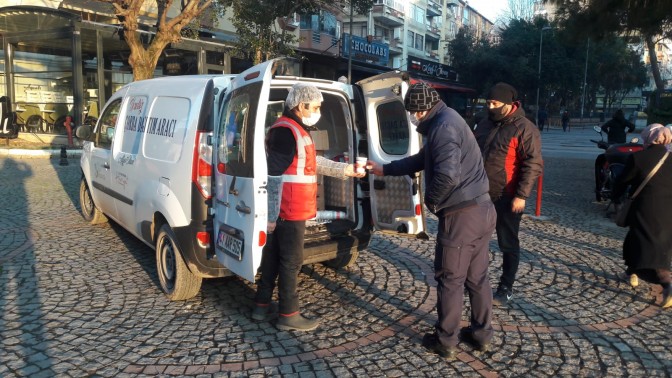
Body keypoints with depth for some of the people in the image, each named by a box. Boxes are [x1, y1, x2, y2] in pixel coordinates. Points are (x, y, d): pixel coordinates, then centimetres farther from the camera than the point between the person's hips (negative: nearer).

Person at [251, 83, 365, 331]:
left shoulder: (296, 130, 16)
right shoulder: (285, 131, -18)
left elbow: (314, 161, 23)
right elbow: (274, 177, -22)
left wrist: (345, 170, 21)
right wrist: (271, 214, -22)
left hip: (288, 210, 10)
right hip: (289, 211, -10)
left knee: (274, 256, 17)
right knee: (291, 261, 0)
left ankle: (262, 306, 30)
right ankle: (288, 316, 14)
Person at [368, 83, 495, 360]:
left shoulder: (444, 126, -17)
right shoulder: (445, 121, 17)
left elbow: (447, 175, -30)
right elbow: (421, 160, 27)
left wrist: (431, 201, -11)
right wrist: (384, 169, 30)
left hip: (461, 215, -10)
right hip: (481, 210, 10)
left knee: (450, 279, 4)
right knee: (477, 277, 18)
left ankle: (445, 341, 17)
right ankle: (482, 334, 31)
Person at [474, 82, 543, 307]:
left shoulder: (524, 129, -12)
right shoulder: (485, 125, 9)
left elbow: (533, 164, -16)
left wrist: (521, 195, -21)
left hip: (507, 198, -6)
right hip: (481, 194, 7)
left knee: (508, 244, 6)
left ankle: (506, 289, 18)